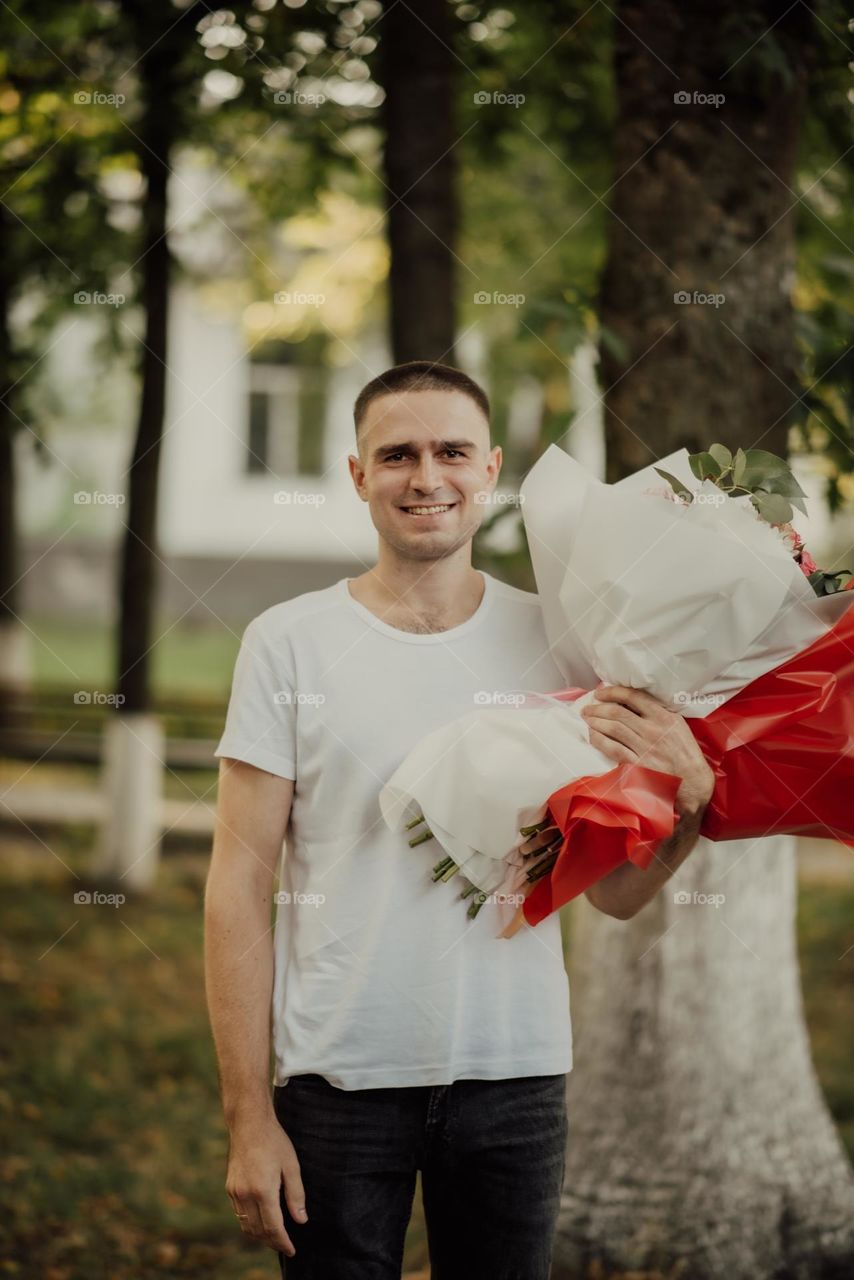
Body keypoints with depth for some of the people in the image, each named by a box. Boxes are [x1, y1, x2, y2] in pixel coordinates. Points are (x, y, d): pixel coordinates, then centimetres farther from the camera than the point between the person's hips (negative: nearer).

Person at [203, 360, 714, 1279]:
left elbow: (615, 895, 4)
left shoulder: (556, 643, 3)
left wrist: (688, 793, -15)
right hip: (338, 1079, -1)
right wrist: (248, 1116, -7)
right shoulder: (288, 643, -2)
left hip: (516, 1077, 2)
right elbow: (240, 886, -3)